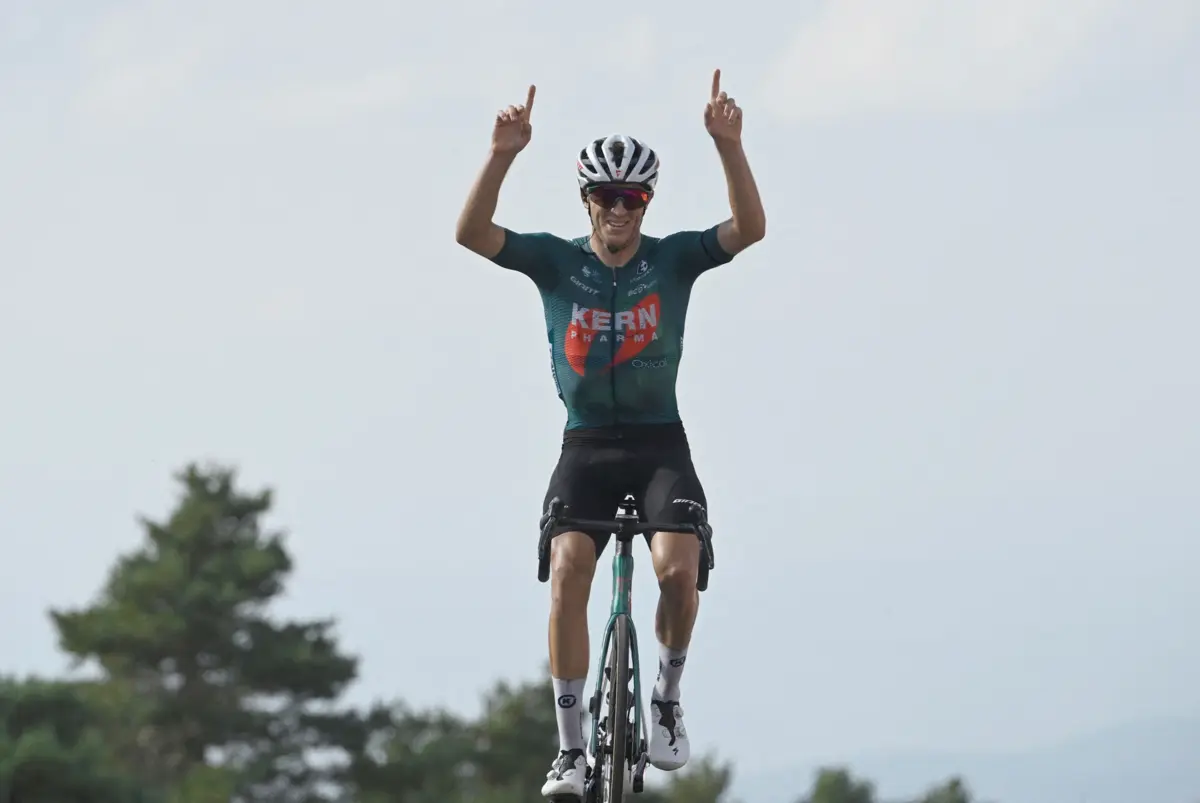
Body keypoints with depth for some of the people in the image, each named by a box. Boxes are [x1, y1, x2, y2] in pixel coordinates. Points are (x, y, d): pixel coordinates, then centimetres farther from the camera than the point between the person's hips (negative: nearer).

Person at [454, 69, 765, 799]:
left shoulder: (673, 259, 0)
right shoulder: (556, 261, 0)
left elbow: (751, 228, -16)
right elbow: (471, 233, -14)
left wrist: (729, 146, -29)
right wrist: (503, 155, -28)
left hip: (660, 444, 0)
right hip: (586, 446, 0)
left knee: (678, 568, -24)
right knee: (568, 572, -21)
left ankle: (668, 698, 4)